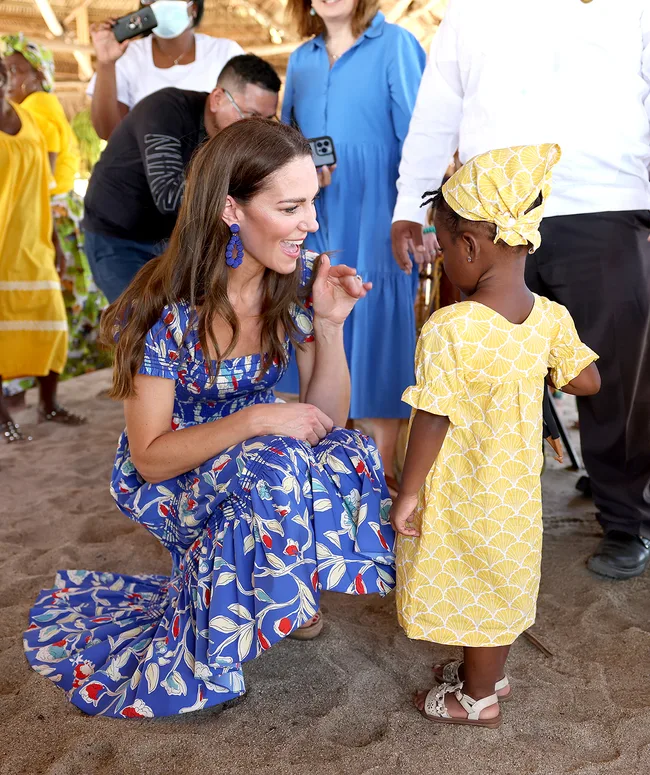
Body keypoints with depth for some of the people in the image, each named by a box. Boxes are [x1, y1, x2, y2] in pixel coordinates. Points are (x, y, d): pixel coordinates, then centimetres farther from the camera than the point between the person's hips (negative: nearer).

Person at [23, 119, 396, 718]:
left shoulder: (301, 280, -12)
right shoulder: (167, 308, -25)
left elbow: (325, 419, -7)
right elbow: (151, 457, -19)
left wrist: (330, 324, -23)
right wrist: (255, 421, -32)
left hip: (256, 461, 5)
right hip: (166, 480, -4)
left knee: (351, 457, -25)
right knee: (275, 465, -34)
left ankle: (287, 596, 2)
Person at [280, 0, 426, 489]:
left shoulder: (395, 45, -2)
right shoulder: (301, 60, 15)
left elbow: (416, 138, -6)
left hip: (374, 220, -5)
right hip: (313, 223, 5)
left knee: (374, 334, -1)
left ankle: (382, 472, 11)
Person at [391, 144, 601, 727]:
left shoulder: (447, 330, -28)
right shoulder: (551, 318, -10)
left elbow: (433, 420, -23)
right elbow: (587, 382, 1)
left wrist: (409, 491, -11)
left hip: (461, 498, -6)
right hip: (517, 489, 6)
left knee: (474, 588, 14)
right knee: (502, 585, 24)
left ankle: (477, 699, 34)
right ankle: (490, 672, 46)